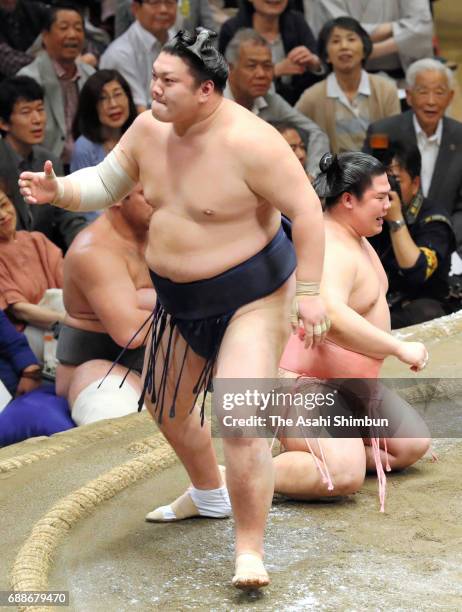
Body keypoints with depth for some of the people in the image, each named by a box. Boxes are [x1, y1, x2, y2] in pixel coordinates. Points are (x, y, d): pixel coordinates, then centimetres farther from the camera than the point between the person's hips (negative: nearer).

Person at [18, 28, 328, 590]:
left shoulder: (248, 142, -26)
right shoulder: (149, 129, -5)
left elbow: (306, 210, -21)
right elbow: (103, 184, 5)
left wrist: (308, 291, -22)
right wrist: (57, 190, -16)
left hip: (250, 297, -8)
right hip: (180, 300, 8)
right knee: (167, 407, 23)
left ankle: (249, 553, -6)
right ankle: (208, 494, 51)